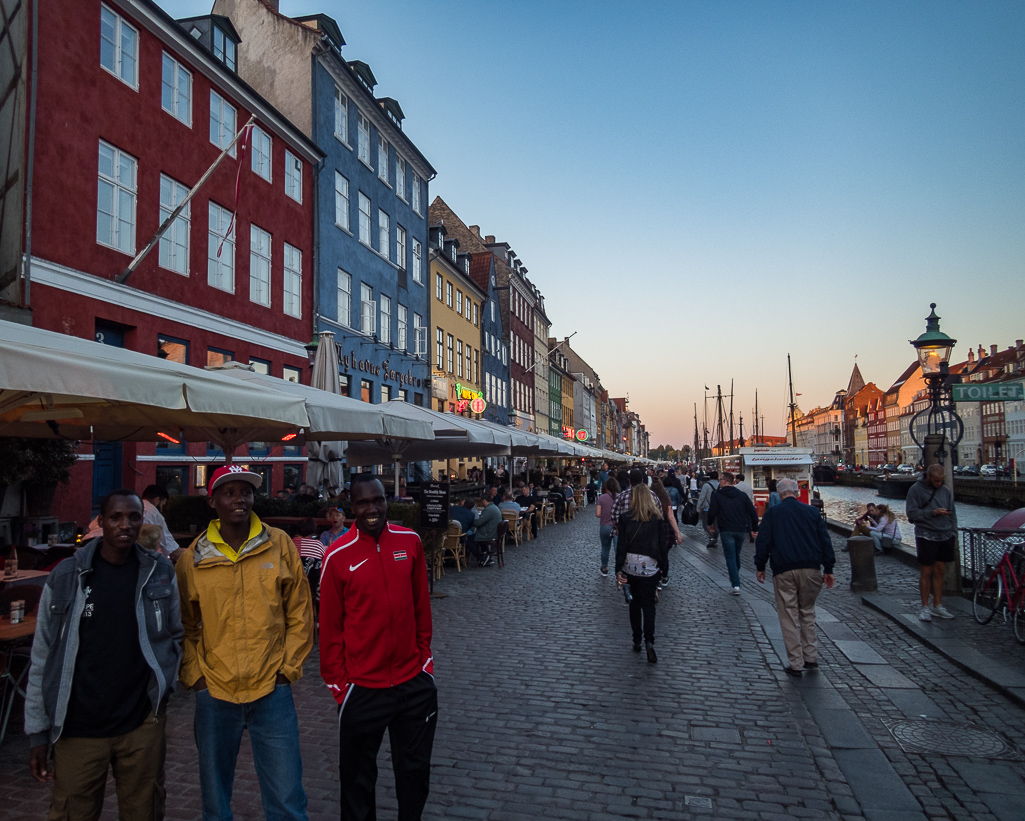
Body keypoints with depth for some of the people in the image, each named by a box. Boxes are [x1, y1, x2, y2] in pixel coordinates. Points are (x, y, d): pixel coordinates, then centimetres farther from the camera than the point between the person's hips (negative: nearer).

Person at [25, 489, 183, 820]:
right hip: (78, 729, -1)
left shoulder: (160, 572, 0)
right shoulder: (66, 576, -5)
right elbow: (42, 659, 0)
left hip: (143, 723, 2)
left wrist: (163, 684, 1)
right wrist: (37, 733, 0)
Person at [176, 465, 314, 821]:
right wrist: (194, 676, 0)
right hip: (214, 694, 1)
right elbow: (185, 625, 8)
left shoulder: (280, 545, -2)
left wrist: (288, 668, -2)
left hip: (272, 691, -1)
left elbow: (300, 613, 3)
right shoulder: (193, 558, 0)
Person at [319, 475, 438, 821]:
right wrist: (337, 682, -2)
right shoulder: (338, 556, -12)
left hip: (415, 681, 3)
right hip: (363, 688, -2)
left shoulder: (410, 541, -4)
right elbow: (330, 626, -5)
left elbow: (421, 605, 6)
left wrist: (424, 654, 9)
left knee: (415, 769, 18)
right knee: (358, 777, 14)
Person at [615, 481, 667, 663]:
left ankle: (637, 640, 19)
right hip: (650, 566, 0)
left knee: (635, 600, 16)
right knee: (648, 603, 5)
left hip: (630, 565, 1)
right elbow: (662, 544, -1)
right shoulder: (657, 518, -5)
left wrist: (618, 569, -4)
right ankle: (649, 640, -14)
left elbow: (621, 545, -7)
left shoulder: (625, 517, -7)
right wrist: (662, 566, 10)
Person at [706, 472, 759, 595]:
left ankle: (736, 585, -12)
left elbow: (712, 512, -8)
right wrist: (754, 528, 16)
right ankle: (735, 578, 36)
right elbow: (753, 512, 7)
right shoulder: (741, 495, 8)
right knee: (737, 555, 21)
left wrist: (710, 523, 12)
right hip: (741, 530, 4)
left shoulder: (717, 495, -4)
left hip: (726, 531, -4)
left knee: (730, 557, -2)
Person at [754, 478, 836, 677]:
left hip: (784, 571, -3)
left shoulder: (772, 512, 2)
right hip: (811, 569, 3)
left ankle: (795, 664, 4)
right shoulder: (811, 511, 9)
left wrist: (760, 566, 9)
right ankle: (811, 657, 19)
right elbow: (825, 540, 9)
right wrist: (828, 569, 14)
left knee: (788, 616, 2)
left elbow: (763, 541, 0)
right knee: (807, 612, 18)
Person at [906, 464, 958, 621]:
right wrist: (932, 512, -18)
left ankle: (938, 606, 18)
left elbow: (952, 514, 16)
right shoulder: (916, 489, -5)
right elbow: (911, 514, -9)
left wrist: (953, 533, 8)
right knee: (926, 572, 0)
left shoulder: (946, 490, 10)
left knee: (940, 571, 9)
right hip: (926, 537, -4)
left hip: (945, 537, 4)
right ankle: (925, 607, 8)